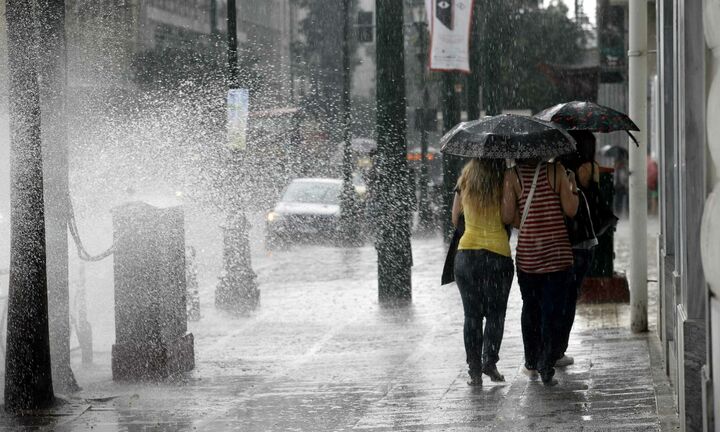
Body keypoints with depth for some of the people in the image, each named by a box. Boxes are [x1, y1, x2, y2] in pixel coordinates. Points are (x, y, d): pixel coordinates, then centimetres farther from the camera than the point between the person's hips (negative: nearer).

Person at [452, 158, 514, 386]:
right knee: (495, 314, 12)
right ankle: (489, 361, -1)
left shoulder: (465, 181, 0)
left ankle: (474, 370, 5)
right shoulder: (505, 182, -9)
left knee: (472, 315, 8)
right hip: (498, 254, -2)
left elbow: (455, 219, 10)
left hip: (466, 254, 2)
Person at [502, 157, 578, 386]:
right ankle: (547, 369, -2)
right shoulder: (557, 170, -6)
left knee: (530, 309, 18)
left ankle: (531, 365, 26)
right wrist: (573, 188, 10)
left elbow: (507, 217, -9)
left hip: (527, 255, 1)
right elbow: (570, 209, -7)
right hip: (558, 254, -1)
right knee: (552, 312, 2)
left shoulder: (512, 175, -5)